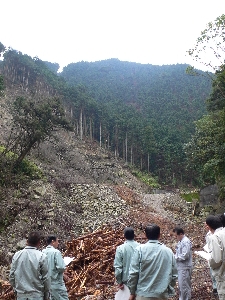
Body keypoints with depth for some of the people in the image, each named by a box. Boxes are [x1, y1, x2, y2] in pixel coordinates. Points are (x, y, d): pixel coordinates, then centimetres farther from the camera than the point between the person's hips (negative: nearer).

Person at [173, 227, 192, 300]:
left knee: (184, 285, -1)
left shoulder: (186, 242, -20)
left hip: (185, 267, -10)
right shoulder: (181, 241, 10)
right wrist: (175, 256, 3)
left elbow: (184, 256, -25)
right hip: (180, 267, 10)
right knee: (180, 285, 19)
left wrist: (175, 257, -15)